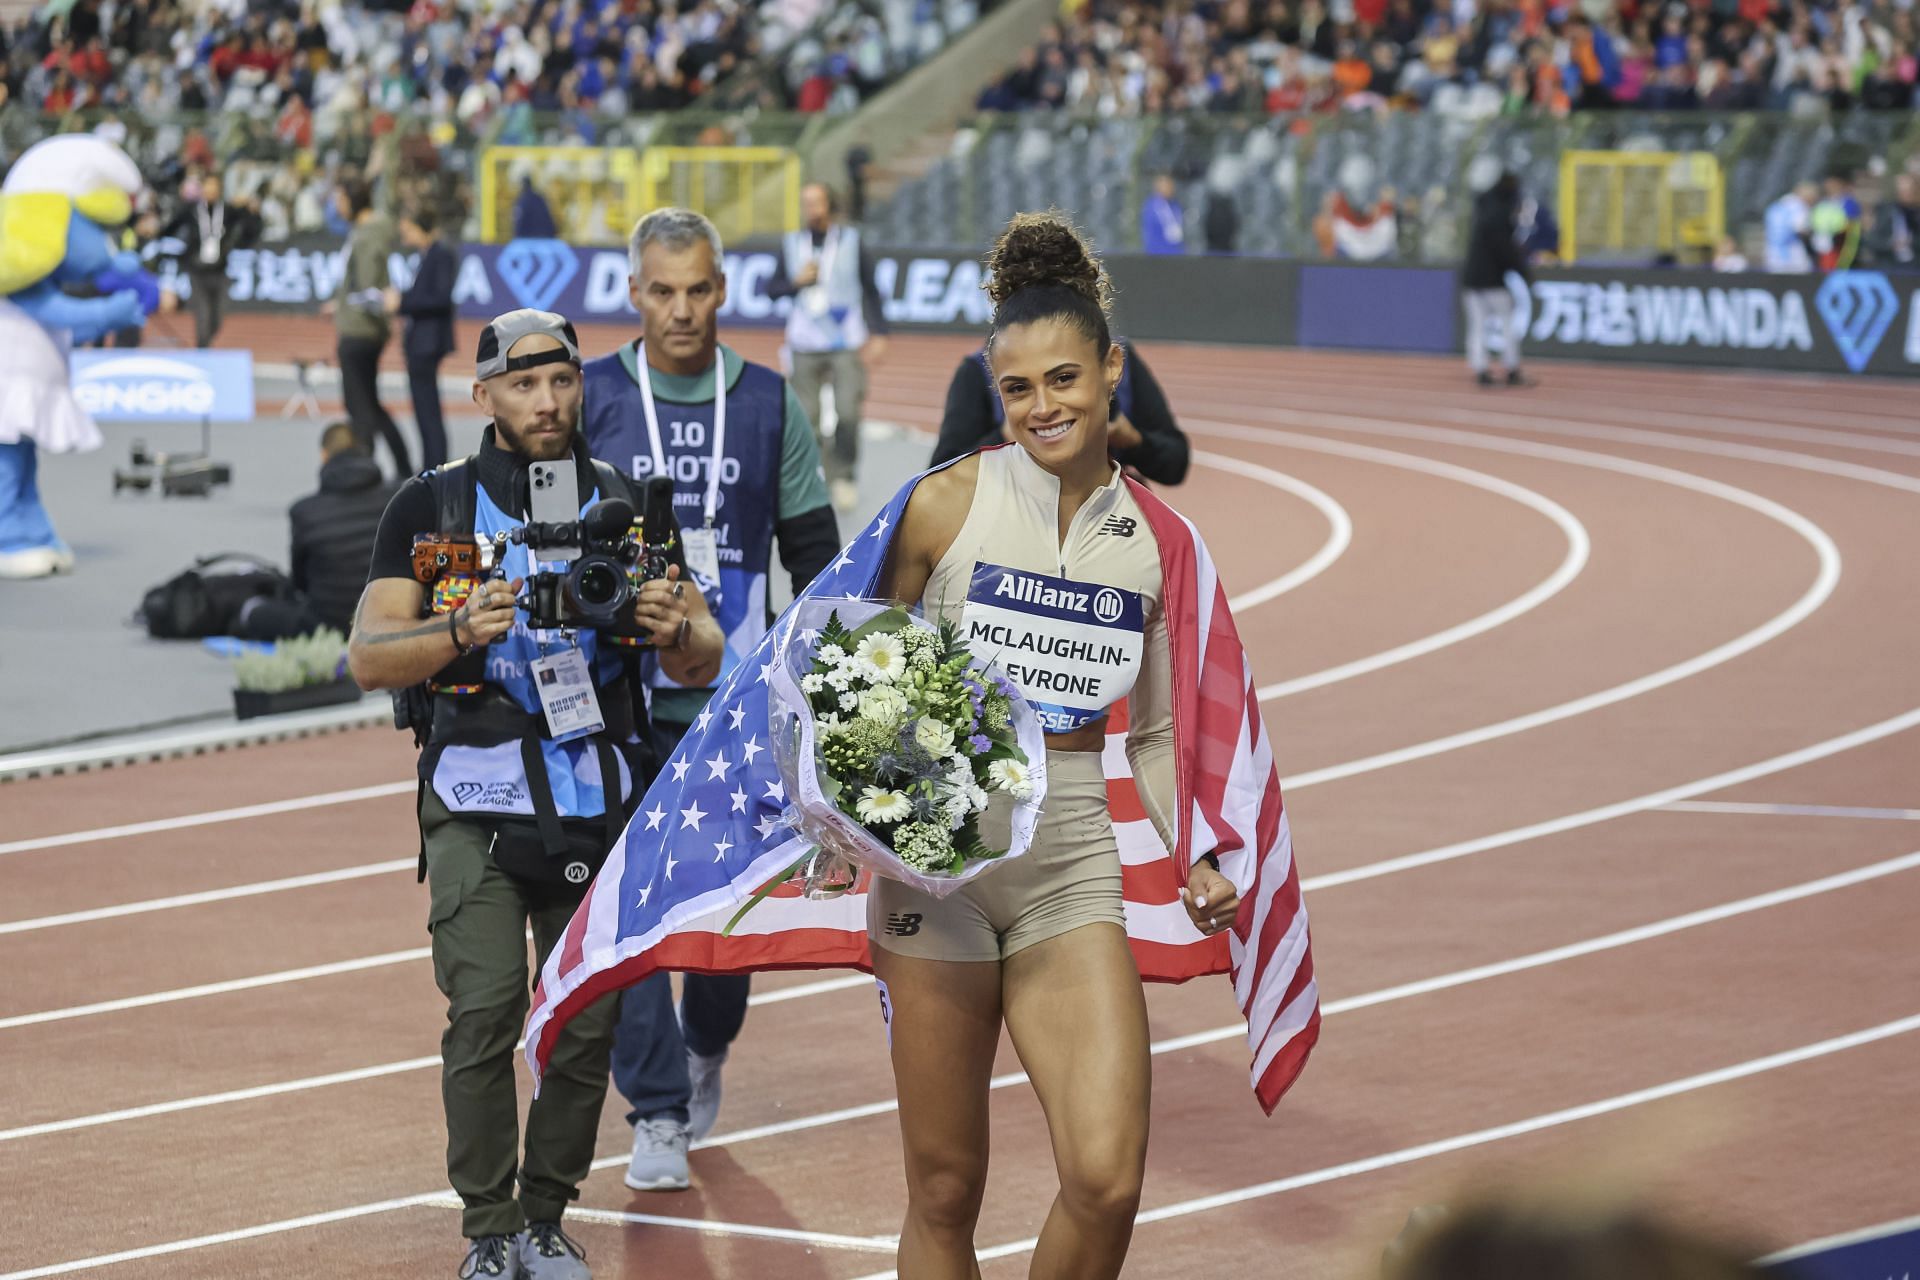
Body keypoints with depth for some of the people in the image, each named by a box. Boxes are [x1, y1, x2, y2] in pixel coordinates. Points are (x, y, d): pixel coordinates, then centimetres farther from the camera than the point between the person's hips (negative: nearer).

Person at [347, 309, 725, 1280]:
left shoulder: (628, 507, 7)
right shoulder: (432, 506, 2)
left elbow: (704, 665, 8)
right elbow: (369, 659, -2)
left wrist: (675, 630, -16)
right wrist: (462, 630, -21)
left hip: (600, 807, 2)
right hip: (477, 803, -2)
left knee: (587, 1023, 0)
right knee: (484, 1014, -12)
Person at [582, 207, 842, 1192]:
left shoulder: (769, 406, 5)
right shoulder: (589, 399, 1)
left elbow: (812, 552, 10)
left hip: (736, 697, 1)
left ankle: (705, 1050, 35)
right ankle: (657, 1115, -2)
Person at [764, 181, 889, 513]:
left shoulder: (851, 241, 3)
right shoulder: (792, 243, 7)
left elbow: (871, 290, 6)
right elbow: (771, 288, 10)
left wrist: (878, 335, 0)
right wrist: (797, 282, -9)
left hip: (847, 343, -2)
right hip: (805, 345, 2)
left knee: (847, 413, -10)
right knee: (806, 416, -4)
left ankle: (843, 477, 3)